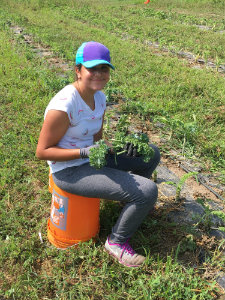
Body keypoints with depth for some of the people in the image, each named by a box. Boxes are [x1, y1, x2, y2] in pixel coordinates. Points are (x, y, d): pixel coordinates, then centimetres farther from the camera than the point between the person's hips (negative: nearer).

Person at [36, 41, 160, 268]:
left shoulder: (99, 98, 0)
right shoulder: (64, 106, -25)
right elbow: (42, 151, -19)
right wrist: (85, 152, -29)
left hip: (92, 158, 9)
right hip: (69, 171, -8)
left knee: (151, 154, 12)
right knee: (148, 192, -17)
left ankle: (127, 198, 33)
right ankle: (116, 242, 7)